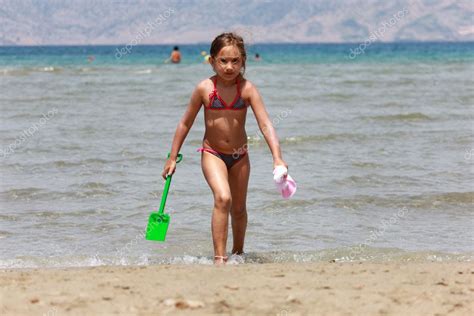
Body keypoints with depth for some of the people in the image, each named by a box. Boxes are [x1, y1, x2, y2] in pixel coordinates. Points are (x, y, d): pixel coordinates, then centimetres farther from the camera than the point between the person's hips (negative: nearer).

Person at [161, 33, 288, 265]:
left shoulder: (247, 89, -11)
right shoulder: (205, 88, -11)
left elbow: (265, 125, -17)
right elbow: (185, 124, 0)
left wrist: (277, 157, -30)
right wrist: (172, 158, 2)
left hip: (239, 155, 2)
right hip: (212, 153, -2)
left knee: (239, 209, 16)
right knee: (223, 198, -26)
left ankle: (238, 253, 39)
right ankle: (219, 257, -25)